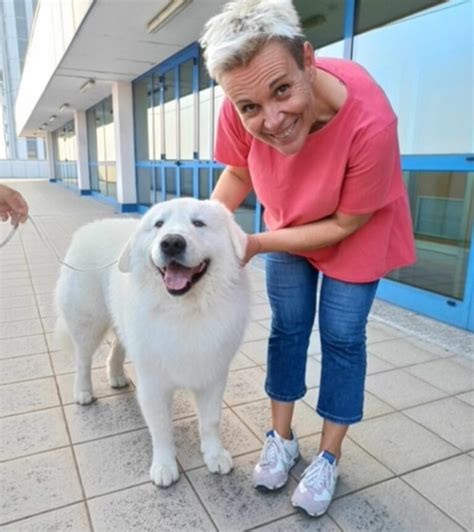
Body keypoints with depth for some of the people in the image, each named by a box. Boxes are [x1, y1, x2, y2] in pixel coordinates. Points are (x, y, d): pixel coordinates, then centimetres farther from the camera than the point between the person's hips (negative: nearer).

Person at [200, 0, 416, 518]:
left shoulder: (370, 120, -39)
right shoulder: (242, 108, -28)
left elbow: (344, 223, -25)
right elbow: (239, 171, -6)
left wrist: (256, 243, -25)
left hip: (357, 228, -3)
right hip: (288, 219, 4)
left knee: (342, 337, 1)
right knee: (287, 327, 7)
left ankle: (328, 457, 22)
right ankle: (281, 438, 27)